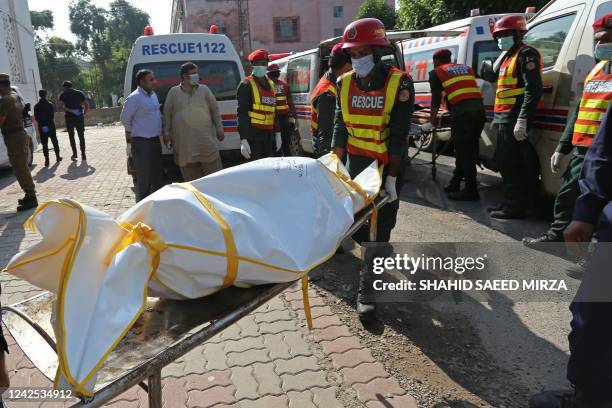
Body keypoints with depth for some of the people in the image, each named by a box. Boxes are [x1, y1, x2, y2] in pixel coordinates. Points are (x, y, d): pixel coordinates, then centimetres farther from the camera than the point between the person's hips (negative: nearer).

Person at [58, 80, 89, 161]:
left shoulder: (63, 94, 4)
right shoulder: (80, 93, 10)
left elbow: (61, 106, -12)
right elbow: (87, 105, 7)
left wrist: (70, 111, -15)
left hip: (69, 117, -2)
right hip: (79, 117, 2)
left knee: (71, 136, 10)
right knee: (81, 136, 6)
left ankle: (74, 153, 5)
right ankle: (83, 154, 2)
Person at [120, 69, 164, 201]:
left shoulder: (153, 94, 12)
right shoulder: (134, 97, -14)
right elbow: (124, 118, -10)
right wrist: (131, 132, 0)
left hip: (155, 139, 8)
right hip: (141, 142, -8)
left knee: (157, 173, 17)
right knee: (144, 176, -3)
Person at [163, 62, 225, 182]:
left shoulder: (204, 90, 10)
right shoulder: (174, 92, 8)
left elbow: (215, 109, 11)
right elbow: (167, 113, 11)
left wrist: (219, 128, 5)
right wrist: (166, 132, 5)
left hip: (206, 137, 0)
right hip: (183, 139, 0)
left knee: (213, 167, -1)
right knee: (190, 172, 4)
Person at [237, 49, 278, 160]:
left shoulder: (270, 84, 16)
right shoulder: (246, 85, -6)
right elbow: (242, 113, -13)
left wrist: (277, 134, 17)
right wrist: (243, 140, -20)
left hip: (269, 134, 7)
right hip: (253, 134, -7)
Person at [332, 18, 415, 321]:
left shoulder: (398, 82, -12)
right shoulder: (345, 83, 1)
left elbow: (399, 133, -14)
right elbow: (340, 125, 4)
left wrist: (392, 176, -18)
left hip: (387, 163, -4)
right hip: (357, 161, 4)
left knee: (381, 225, -2)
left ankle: (367, 290, 2)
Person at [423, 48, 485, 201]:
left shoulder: (436, 73, 13)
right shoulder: (466, 68, 28)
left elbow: (436, 100, 10)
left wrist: (431, 122, 19)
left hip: (461, 111, -6)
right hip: (479, 108, 6)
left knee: (464, 151, -1)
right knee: (468, 149, 14)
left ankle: (471, 191, 0)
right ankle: (455, 183, 26)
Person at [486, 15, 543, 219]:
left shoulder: (526, 54, -9)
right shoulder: (508, 56, 22)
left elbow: (533, 90, -19)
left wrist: (522, 120, -26)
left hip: (515, 119, -11)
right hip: (505, 118, 11)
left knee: (511, 164, -8)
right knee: (504, 161, 15)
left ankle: (515, 207, -1)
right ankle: (509, 202, 25)